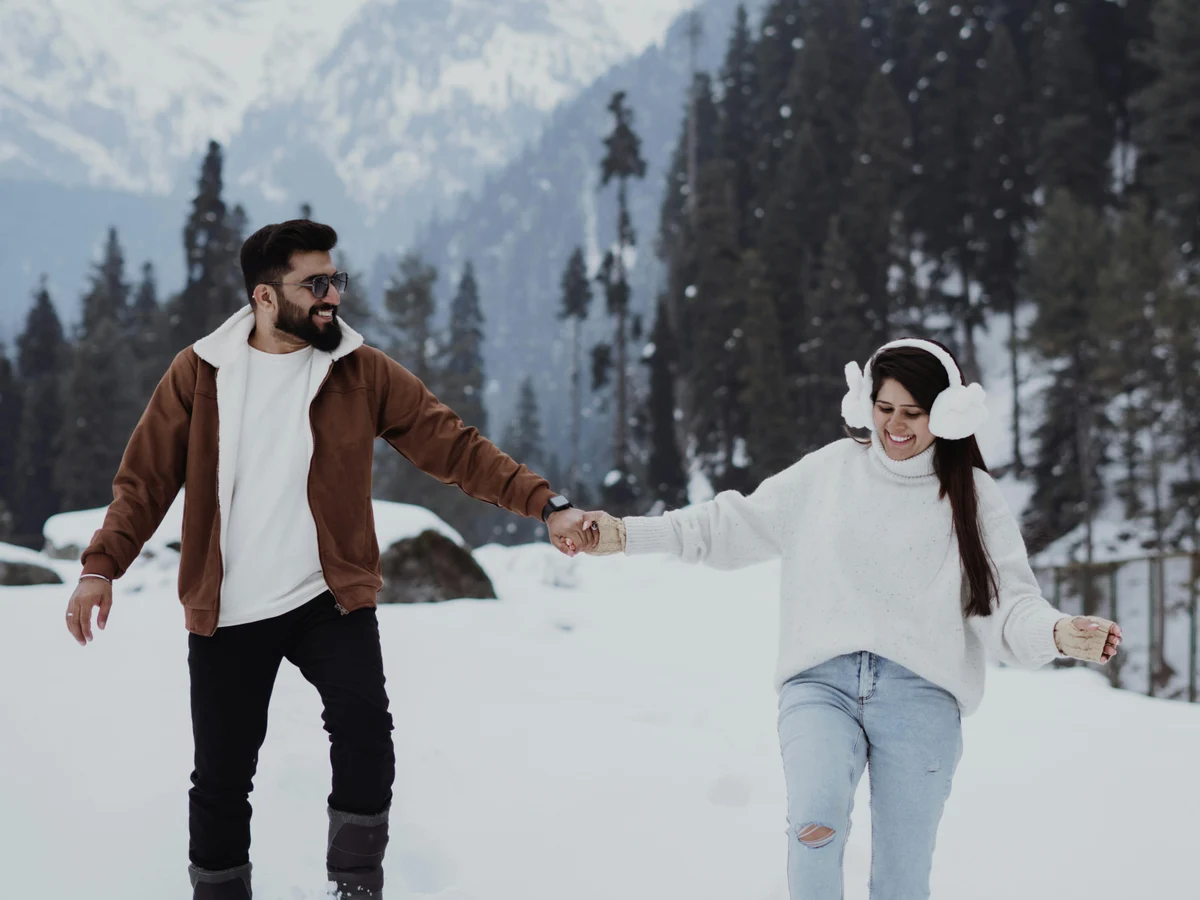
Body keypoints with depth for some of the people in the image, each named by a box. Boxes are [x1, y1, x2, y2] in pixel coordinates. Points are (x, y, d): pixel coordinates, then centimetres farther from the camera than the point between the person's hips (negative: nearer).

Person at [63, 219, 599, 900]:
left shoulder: (364, 372, -2)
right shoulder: (199, 373, -1)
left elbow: (455, 447, -5)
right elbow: (147, 479, 3)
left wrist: (546, 504, -15)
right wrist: (102, 566, -8)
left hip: (330, 599, 0)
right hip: (226, 612, 1)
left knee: (365, 728, -21)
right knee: (221, 774, 7)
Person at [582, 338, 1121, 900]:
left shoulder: (972, 496, 9)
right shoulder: (830, 470, 13)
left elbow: (1008, 602, 0)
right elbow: (738, 524, 17)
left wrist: (1057, 634, -22)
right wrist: (629, 535, 10)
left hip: (918, 693, 0)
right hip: (822, 683, 1)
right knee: (814, 824, -29)